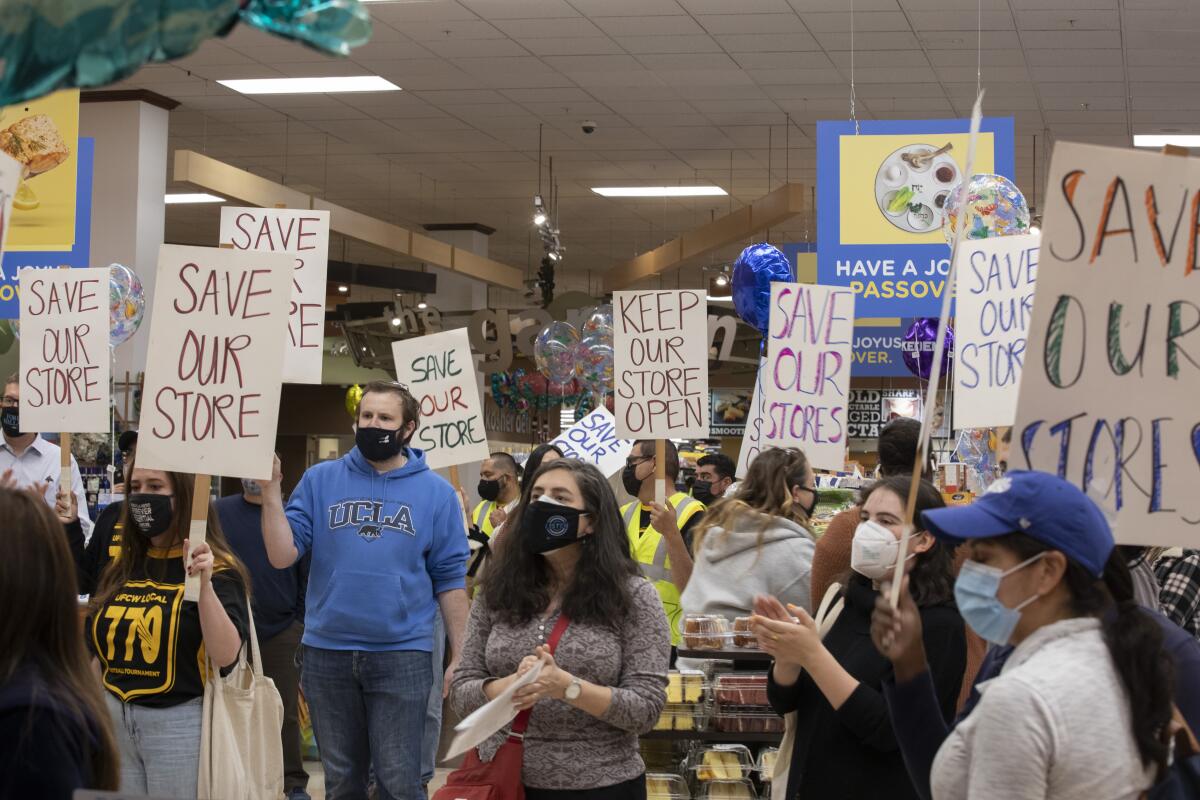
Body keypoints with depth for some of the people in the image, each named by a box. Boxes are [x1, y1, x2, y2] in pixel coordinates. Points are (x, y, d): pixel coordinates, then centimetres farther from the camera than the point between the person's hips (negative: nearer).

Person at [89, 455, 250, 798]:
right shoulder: (121, 566, 9)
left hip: (181, 725, -5)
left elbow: (226, 655, -21)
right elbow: (98, 651, 15)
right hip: (113, 721, 6)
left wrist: (204, 584, -31)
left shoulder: (217, 568, -8)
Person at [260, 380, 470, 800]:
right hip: (326, 652, 2)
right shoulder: (320, 480, 3)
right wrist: (270, 488, -15)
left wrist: (459, 657, 0)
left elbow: (450, 580, 3)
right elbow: (283, 556, -5)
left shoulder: (436, 492, 1)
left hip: (402, 654, -2)